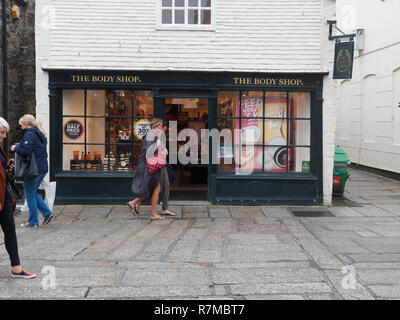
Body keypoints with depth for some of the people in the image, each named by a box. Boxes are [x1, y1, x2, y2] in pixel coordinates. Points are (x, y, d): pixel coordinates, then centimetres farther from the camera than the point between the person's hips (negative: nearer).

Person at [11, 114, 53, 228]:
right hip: (43, 168, 9)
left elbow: (26, 151, -24)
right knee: (33, 192, 21)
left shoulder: (29, 134, -14)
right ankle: (47, 212, 12)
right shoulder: (40, 135, 15)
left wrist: (15, 148, -6)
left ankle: (33, 222, 9)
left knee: (30, 195, 2)